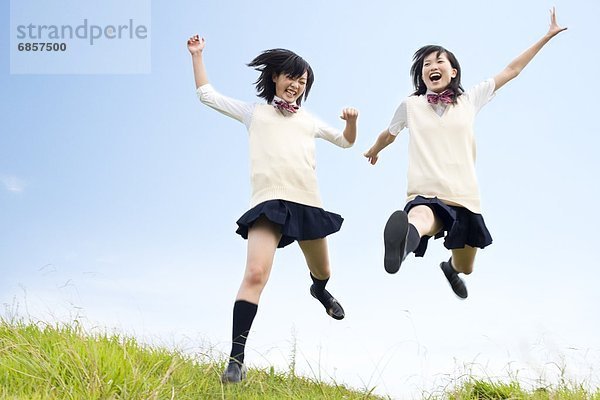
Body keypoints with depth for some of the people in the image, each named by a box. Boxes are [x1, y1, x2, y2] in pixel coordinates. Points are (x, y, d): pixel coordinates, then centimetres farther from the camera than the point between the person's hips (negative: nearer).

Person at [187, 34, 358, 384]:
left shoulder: (309, 120, 23)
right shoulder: (254, 112, 17)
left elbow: (346, 142, 31)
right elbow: (207, 94, 19)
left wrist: (352, 121, 10)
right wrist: (197, 55, 15)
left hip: (308, 203, 4)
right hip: (269, 201, -4)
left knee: (322, 271, 20)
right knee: (255, 273, -25)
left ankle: (320, 291, 60)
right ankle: (237, 358, -27)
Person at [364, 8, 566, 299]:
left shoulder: (469, 100, 9)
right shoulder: (410, 106, 7)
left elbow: (511, 71, 15)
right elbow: (389, 134, 28)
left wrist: (547, 36, 18)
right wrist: (373, 151, 46)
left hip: (464, 199, 4)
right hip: (426, 197, -3)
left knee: (465, 268, 22)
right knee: (419, 219, -43)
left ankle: (450, 268, 59)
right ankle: (407, 237, -80)